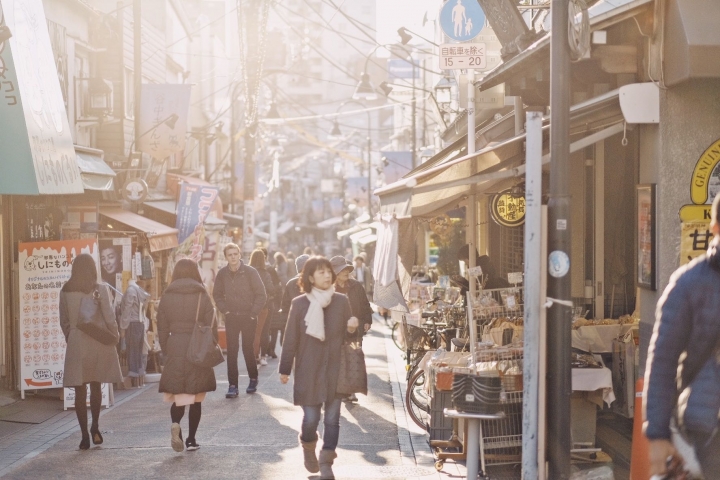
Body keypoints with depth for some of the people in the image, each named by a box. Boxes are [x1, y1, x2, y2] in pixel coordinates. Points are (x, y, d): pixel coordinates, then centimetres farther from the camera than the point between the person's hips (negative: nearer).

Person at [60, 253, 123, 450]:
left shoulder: (65, 291, 0)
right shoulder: (100, 289, -7)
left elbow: (64, 321, 6)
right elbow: (110, 318, -8)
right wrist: (115, 337, 6)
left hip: (76, 343, 1)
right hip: (99, 342, 0)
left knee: (80, 390, 5)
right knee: (96, 386, 18)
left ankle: (85, 436, 3)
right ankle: (95, 427, 13)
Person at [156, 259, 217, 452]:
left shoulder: (167, 296, 2)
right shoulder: (202, 295, -2)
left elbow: (162, 327, 5)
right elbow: (211, 325, -3)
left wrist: (165, 350, 12)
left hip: (174, 349, 1)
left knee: (177, 395, 9)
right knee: (196, 397, 9)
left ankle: (175, 424, -19)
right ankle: (191, 439, 10)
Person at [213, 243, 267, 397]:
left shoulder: (250, 272, -9)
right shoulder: (222, 274, -1)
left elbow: (261, 295, -7)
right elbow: (217, 294, 12)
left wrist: (253, 313, -10)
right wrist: (224, 310, 1)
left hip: (248, 317, -2)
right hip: (231, 317, 2)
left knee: (248, 349, 3)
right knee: (232, 351, -2)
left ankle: (253, 379, 23)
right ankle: (232, 385, -1)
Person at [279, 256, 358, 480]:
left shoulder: (341, 301, 3)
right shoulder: (299, 304, -2)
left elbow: (346, 336, 11)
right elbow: (290, 338, 1)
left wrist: (351, 329, -13)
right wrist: (285, 369, 2)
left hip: (335, 370, 2)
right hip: (308, 371, -1)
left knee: (332, 419, 1)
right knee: (311, 418, -1)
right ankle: (308, 446, 31)